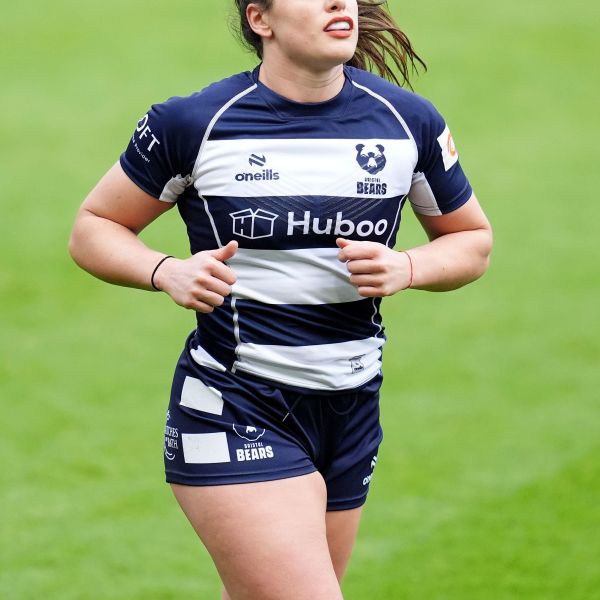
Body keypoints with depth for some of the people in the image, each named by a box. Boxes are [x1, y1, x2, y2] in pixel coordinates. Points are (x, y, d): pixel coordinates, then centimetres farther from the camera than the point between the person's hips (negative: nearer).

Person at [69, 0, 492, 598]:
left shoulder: (408, 122, 2)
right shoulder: (194, 124, -7)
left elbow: (473, 241, 15)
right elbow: (93, 227, 4)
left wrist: (404, 269, -7)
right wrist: (168, 272, -16)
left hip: (350, 414, 5)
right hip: (230, 409, -5)